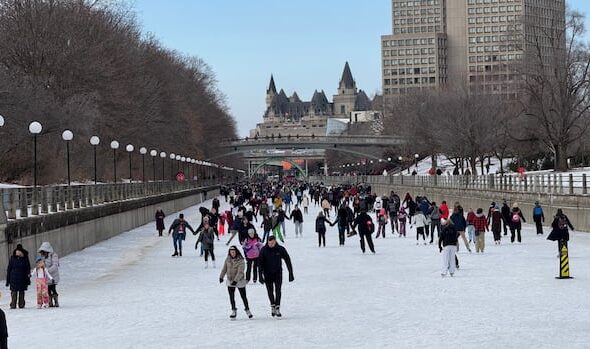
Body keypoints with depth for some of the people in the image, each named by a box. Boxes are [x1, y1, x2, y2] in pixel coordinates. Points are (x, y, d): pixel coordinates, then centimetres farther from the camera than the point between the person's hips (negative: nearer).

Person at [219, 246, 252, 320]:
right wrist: (221, 277, 1)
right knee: (231, 297, 3)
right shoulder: (228, 259, -1)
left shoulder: (240, 260, -16)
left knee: (243, 296, 6)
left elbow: (240, 271, -21)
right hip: (230, 281, 4)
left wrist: (236, 280, -28)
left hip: (239, 281, -4)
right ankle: (234, 311, 15)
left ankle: (247, 309, 23)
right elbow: (224, 269, 9)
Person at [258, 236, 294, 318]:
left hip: (278, 273, -1)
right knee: (270, 291, 5)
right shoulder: (264, 250, -10)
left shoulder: (281, 249, -9)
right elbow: (260, 263, -6)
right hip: (268, 274, 1)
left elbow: (288, 261, -4)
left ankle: (277, 308, -9)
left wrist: (291, 274, -6)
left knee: (278, 290, -10)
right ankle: (272, 306, 24)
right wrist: (260, 276, -11)